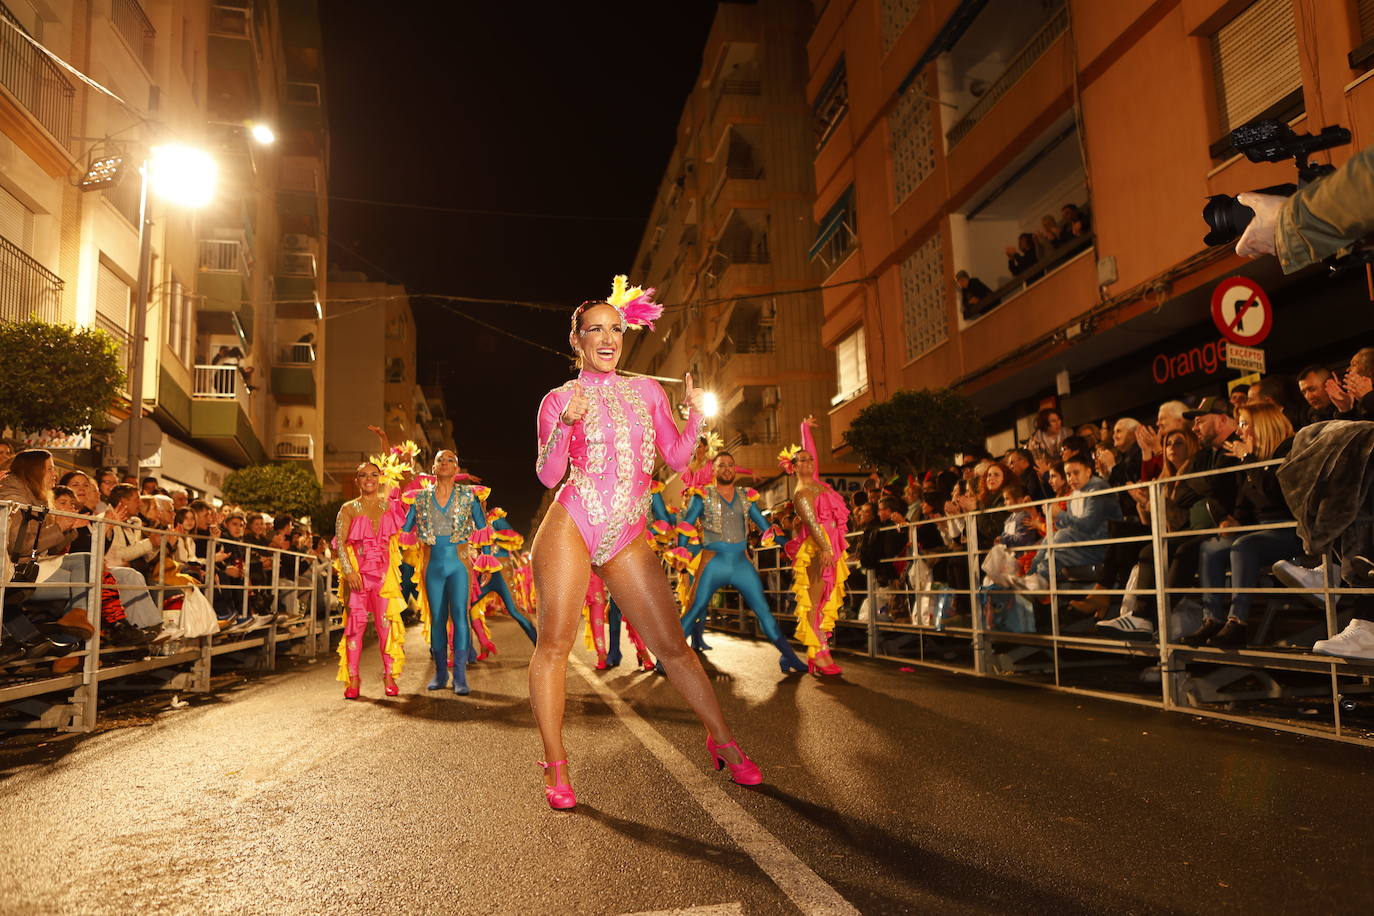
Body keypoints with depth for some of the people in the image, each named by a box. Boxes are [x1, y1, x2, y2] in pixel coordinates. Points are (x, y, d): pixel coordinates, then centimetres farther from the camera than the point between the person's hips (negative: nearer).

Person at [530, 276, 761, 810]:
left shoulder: (647, 392, 14)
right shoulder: (559, 400, 6)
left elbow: (677, 458, 12)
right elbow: (547, 475, -1)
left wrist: (696, 411, -1)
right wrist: (566, 425, -16)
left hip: (627, 538, 2)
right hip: (571, 526, -2)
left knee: (673, 645, 2)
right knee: (554, 645, -3)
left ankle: (723, 743, 17)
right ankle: (556, 769, 10)